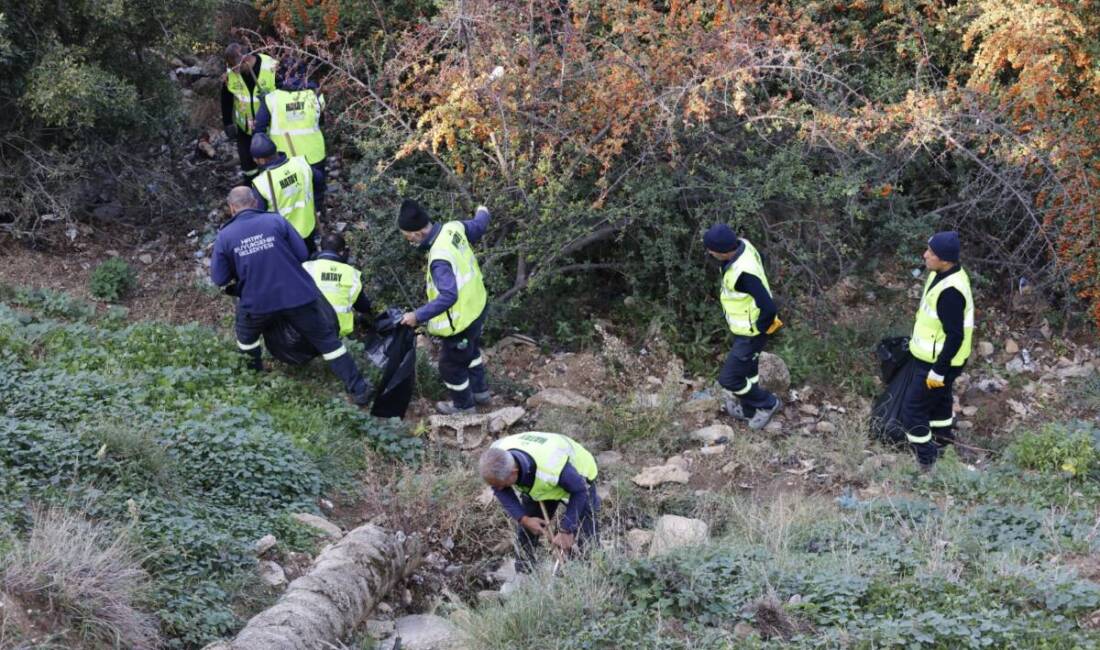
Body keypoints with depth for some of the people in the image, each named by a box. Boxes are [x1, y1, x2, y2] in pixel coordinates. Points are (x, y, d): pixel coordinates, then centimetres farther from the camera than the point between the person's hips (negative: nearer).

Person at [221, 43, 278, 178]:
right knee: (247, 164, 12)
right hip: (244, 128, 3)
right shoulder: (230, 72, -15)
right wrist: (228, 123, 1)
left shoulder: (271, 67, -26)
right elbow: (226, 98, 1)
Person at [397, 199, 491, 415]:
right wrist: (482, 213, 30)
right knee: (471, 351, 34)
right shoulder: (454, 227, -14)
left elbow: (448, 296, -45)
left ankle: (463, 405, 39)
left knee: (451, 366, 17)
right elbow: (478, 227, 7)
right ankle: (480, 390, 54)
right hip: (477, 306, 8)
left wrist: (418, 316, -40)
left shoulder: (440, 259, -38)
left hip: (461, 320, -8)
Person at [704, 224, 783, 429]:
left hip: (750, 334, -9)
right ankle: (748, 411, 49)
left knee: (728, 379, 7)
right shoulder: (743, 245, -13)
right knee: (747, 370, 28)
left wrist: (758, 329, -16)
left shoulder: (743, 273, -39)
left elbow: (769, 308, -37)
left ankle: (767, 403, 28)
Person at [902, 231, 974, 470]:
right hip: (933, 357, 10)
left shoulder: (950, 291, -33)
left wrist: (938, 371, -23)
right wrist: (918, 338, 25)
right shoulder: (944, 274, -2)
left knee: (913, 409, -1)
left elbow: (955, 336, -29)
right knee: (939, 399, 29)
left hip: (939, 363, -10)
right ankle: (942, 441, 50)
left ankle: (926, 463, 12)